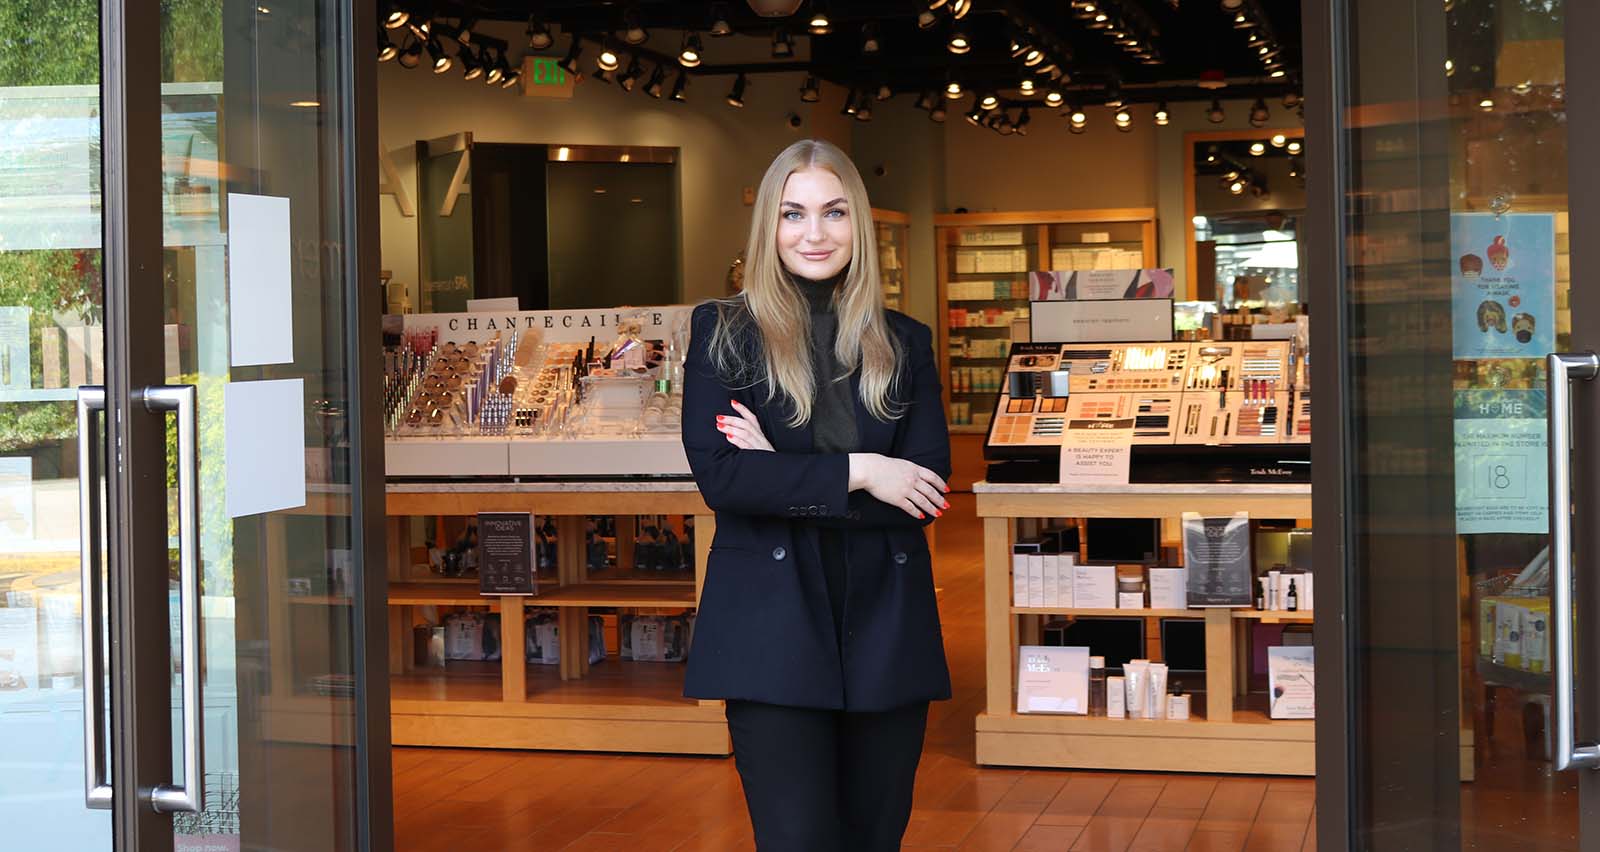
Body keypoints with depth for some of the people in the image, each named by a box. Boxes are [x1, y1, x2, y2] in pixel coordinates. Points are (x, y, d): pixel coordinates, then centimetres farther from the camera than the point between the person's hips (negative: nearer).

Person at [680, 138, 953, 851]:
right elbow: (718, 475, -10)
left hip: (886, 631, 3)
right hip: (773, 631, -3)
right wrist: (854, 473, -13)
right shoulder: (722, 332, 2)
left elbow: (928, 484, -1)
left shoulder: (905, 342, 10)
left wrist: (788, 477, -10)